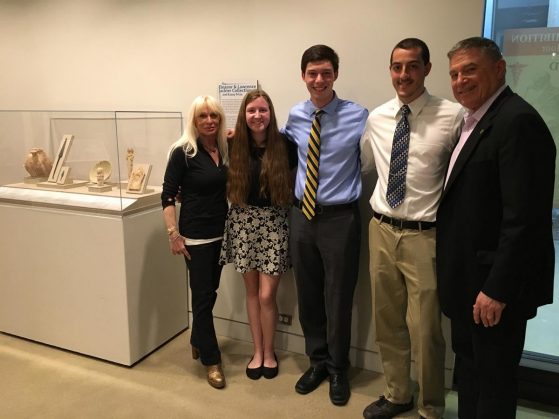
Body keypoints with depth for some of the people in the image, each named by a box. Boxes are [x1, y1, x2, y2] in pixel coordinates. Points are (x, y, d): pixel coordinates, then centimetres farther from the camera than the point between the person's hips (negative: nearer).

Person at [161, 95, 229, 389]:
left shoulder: (226, 149, 3)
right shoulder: (183, 152, -11)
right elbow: (168, 195, -11)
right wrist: (173, 233, -15)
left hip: (221, 232, 5)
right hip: (196, 235, -5)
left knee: (211, 291, 17)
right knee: (203, 295, 2)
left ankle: (198, 341, 39)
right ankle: (211, 359, 16)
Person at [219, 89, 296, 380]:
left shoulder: (284, 145, -7)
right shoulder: (234, 146, 0)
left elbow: (295, 179, 1)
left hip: (274, 222, -2)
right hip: (243, 221, 2)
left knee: (266, 295, -1)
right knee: (252, 292, 12)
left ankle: (269, 352, 23)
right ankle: (257, 351, 28)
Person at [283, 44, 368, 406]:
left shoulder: (358, 115, -8)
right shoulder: (295, 116, 5)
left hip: (340, 217, -4)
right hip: (302, 214, 4)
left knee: (338, 298, 8)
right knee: (308, 295, 15)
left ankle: (338, 369, 30)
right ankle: (318, 361, 36)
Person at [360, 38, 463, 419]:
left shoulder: (452, 116, -9)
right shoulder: (377, 118, 6)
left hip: (424, 235, -5)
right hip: (382, 230, 5)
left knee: (424, 329, 4)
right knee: (387, 321, 18)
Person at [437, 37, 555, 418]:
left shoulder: (517, 121, -18)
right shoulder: (475, 121, 11)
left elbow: (525, 218, -24)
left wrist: (497, 289, -22)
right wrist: (453, 274, 12)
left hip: (494, 282, -9)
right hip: (468, 277, 9)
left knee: (493, 376, 8)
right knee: (469, 366, 22)